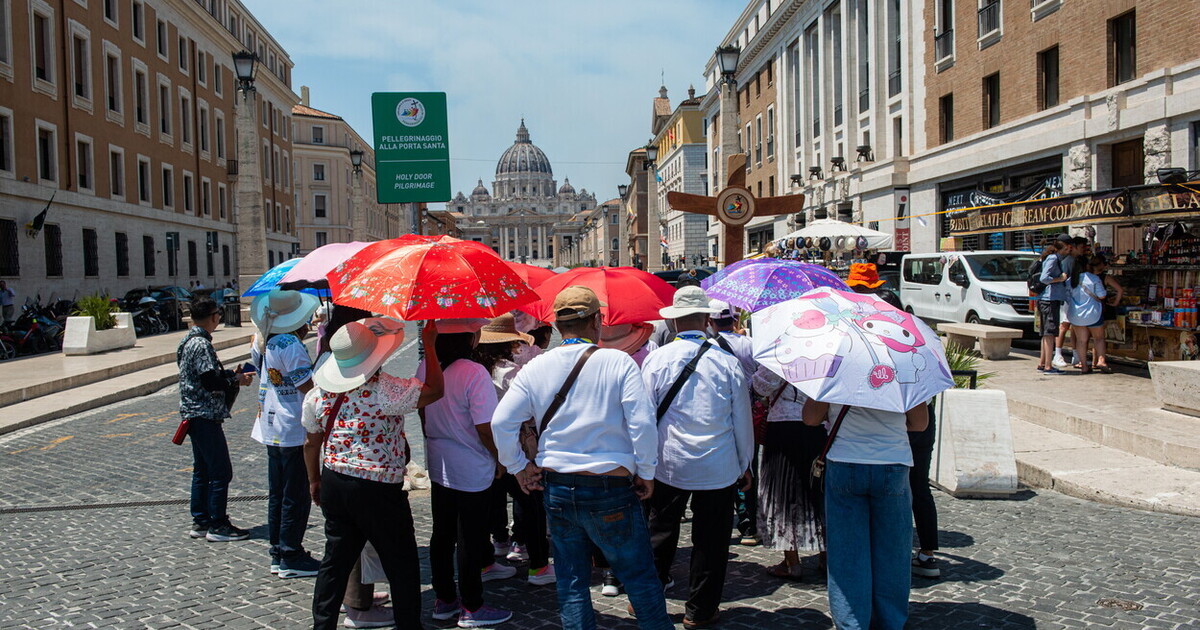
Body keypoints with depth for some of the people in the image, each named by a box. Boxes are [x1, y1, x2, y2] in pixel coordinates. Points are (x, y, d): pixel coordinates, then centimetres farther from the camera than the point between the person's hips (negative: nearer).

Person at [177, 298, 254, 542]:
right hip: (205, 415, -11)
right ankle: (217, 525, 0)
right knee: (221, 471, -5)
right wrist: (236, 380, -9)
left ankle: (200, 522, 21)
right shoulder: (201, 344, -17)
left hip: (192, 414, 11)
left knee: (202, 470, 15)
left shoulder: (188, 341, 13)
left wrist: (229, 375, 12)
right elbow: (211, 382, -23)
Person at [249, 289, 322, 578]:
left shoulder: (268, 343, 9)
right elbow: (310, 386, -21)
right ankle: (291, 557, 7)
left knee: (278, 494, 15)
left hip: (273, 429, 9)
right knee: (296, 495, 0)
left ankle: (278, 554, 23)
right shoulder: (291, 345, -18)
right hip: (293, 430, -9)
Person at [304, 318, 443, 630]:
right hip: (378, 489, -6)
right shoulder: (385, 389, -20)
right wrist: (429, 344, -3)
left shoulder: (318, 394, 0)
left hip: (333, 485, 6)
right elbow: (435, 389, -13)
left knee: (336, 560, 18)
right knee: (402, 566, 9)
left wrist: (314, 481, 25)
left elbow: (311, 443, 10)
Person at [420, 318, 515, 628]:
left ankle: (444, 600, 29)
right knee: (469, 539, 5)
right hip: (471, 472, -7)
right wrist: (501, 461, -6)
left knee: (442, 534, 16)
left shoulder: (425, 367, -1)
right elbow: (485, 428, -22)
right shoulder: (474, 373, -22)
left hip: (438, 468, 7)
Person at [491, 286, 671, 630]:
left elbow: (501, 423, -3)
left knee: (570, 581, 14)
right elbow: (643, 423, -14)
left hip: (556, 488, 4)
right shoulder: (618, 362, -9)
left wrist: (519, 467, 9)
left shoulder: (535, 368, 1)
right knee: (639, 576, 10)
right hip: (610, 486, -3)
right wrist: (646, 473, -2)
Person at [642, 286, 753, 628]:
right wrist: (745, 465, 13)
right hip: (719, 469, -1)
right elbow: (742, 420, 1)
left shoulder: (656, 359, -6)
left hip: (667, 465, 1)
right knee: (710, 539, 10)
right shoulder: (728, 362, -7)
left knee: (661, 532, 15)